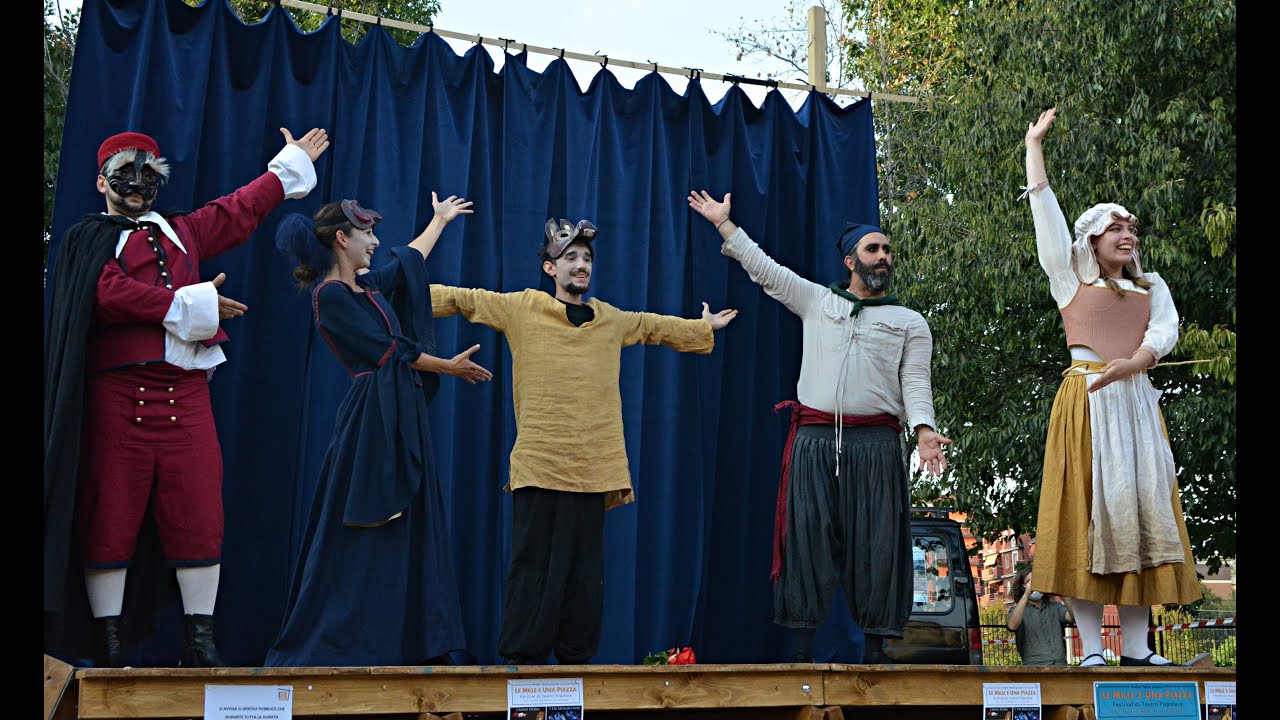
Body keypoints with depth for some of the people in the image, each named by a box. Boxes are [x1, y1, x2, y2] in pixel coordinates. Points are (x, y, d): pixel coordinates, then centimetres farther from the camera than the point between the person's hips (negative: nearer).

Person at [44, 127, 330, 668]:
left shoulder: (182, 233, 26)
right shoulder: (88, 239, 10)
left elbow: (243, 208, 36)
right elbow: (110, 292, -9)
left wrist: (293, 161, 41)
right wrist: (192, 303, -8)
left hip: (186, 394, 4)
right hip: (117, 394, -4)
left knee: (199, 516, -3)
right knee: (112, 517, -4)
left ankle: (200, 640, 2)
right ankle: (109, 645, 2)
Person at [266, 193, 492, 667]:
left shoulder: (368, 286, 15)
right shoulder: (330, 294, -10)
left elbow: (410, 260, 33)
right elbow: (386, 349, -12)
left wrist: (440, 219, 46)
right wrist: (449, 367, -3)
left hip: (402, 419, 9)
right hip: (373, 419, -9)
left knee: (406, 531, 8)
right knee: (360, 534, -8)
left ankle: (411, 645, 12)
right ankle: (331, 644, -2)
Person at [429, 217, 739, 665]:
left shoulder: (611, 320, 15)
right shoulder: (523, 308, 3)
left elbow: (657, 326, 32)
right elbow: (463, 300, 6)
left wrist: (704, 328, 43)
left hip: (593, 468, 4)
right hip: (536, 464, -4)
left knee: (584, 569, 6)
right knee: (532, 565, -3)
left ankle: (575, 658, 15)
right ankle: (519, 658, 2)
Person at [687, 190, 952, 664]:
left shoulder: (910, 322, 14)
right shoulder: (817, 301, 17)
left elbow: (916, 383, 5)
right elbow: (763, 268, 18)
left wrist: (924, 431, -13)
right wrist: (723, 223, 17)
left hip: (875, 444, 0)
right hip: (814, 439, 1)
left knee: (875, 544, -3)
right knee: (806, 538, -3)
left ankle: (875, 649, 2)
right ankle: (801, 649, 0)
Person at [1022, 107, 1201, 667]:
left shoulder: (1152, 286, 19)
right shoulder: (1070, 278, 10)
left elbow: (1166, 331, 2)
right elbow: (1044, 209, 6)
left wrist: (1129, 364, -17)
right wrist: (1034, 144, 8)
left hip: (1136, 401, 4)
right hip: (1084, 401, -4)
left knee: (1142, 505, -2)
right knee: (1089, 505, -9)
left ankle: (1136, 647, -2)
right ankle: (1090, 650, -9)